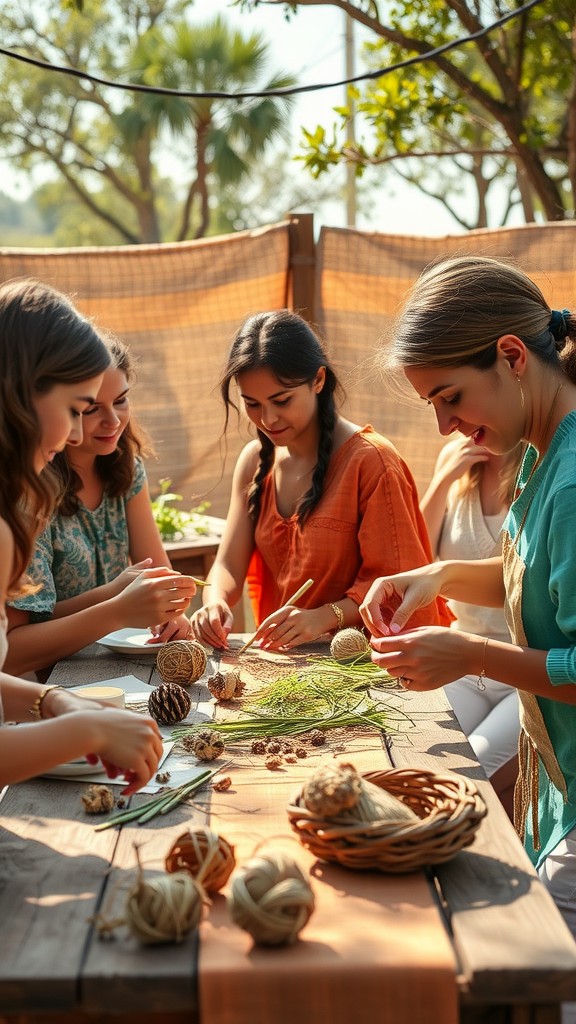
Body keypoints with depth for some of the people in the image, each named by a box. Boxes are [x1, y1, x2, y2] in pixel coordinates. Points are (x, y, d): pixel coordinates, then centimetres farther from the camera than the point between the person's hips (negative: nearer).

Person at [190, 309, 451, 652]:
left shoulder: (371, 461, -11)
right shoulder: (255, 461, 9)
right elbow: (229, 564, 5)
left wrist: (325, 616, -26)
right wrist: (215, 603, -18)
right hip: (282, 655, 4)